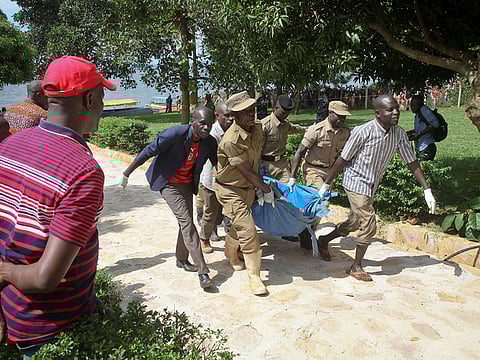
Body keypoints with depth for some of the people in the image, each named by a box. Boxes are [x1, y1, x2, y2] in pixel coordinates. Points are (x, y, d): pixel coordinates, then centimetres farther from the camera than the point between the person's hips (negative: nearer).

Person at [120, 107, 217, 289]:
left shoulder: (210, 143, -11)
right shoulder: (175, 134, -27)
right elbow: (148, 152, -20)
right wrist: (126, 173, -13)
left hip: (187, 184, 6)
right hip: (168, 184, -6)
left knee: (186, 222, 13)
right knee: (186, 222, -14)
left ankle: (182, 260, 36)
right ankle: (203, 272, -13)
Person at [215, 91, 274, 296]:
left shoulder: (257, 128, -3)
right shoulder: (231, 140, -29)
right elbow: (246, 171, -22)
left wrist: (259, 185, 12)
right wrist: (266, 190, -11)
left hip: (248, 187, 8)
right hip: (230, 189, -7)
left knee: (239, 225, 22)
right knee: (247, 230, -11)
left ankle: (230, 254, 49)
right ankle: (254, 275, 2)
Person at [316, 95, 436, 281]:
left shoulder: (399, 134, -7)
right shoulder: (363, 132, -23)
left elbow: (412, 162, 0)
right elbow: (342, 160, -16)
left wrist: (427, 190, -4)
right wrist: (326, 185, -11)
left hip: (372, 186, 7)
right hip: (356, 183, -7)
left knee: (354, 223, 17)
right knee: (368, 226, -8)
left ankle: (324, 241, 41)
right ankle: (356, 267, 13)